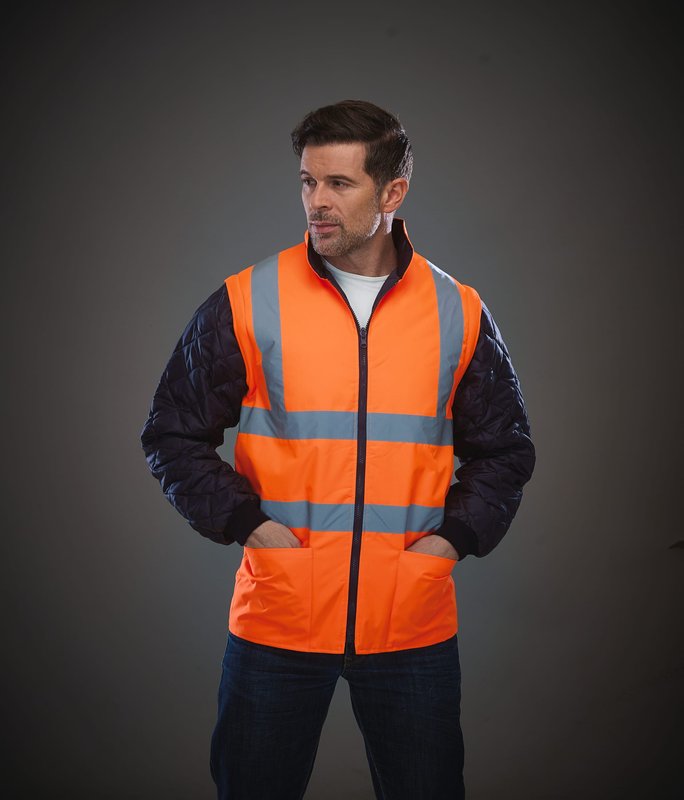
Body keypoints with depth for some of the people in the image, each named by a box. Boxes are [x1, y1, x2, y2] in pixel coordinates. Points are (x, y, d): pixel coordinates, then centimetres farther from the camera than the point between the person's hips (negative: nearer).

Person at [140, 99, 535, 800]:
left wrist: (455, 536, -2)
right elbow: (173, 434, 3)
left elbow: (504, 448, 12)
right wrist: (245, 523, -8)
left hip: (414, 626, 1)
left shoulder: (459, 314, 3)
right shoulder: (246, 302, -1)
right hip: (276, 620, -1)